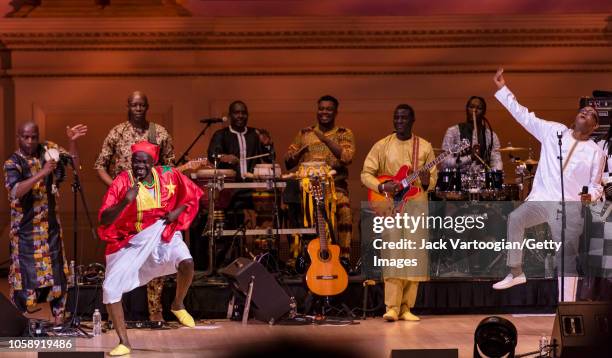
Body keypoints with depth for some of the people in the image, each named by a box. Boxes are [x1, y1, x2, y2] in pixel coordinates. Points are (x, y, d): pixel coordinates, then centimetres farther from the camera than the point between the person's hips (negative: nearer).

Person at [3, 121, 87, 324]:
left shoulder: (49, 149, 3)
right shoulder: (13, 163, -9)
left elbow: (74, 164, 6)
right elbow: (16, 191, -24)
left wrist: (73, 142, -10)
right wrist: (42, 173, -30)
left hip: (50, 224, 4)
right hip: (25, 227, -4)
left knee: (56, 271, 4)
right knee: (24, 272, -3)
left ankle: (59, 317, 11)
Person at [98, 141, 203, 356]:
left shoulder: (168, 176, -9)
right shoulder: (122, 182, -16)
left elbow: (193, 194, 8)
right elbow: (104, 220, -21)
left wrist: (177, 211, -9)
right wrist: (125, 202, -36)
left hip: (162, 234, 0)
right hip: (130, 240, 0)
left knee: (186, 262, -29)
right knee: (110, 289, -11)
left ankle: (178, 305, 3)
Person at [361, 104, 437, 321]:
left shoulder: (424, 147, 8)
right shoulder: (382, 146, 5)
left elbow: (433, 178, 7)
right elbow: (366, 173, 4)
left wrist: (426, 181, -16)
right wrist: (382, 187, -14)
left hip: (416, 204, 1)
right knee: (393, 254, -10)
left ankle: (406, 307, 5)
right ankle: (392, 307, -10)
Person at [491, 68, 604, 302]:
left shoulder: (595, 152, 4)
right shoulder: (553, 131, 6)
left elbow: (595, 185, 10)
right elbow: (523, 115, 4)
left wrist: (590, 195, -15)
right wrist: (502, 88, -1)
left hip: (569, 208, -1)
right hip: (540, 200, 2)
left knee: (567, 255, -6)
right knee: (514, 219, -22)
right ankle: (516, 273, -7)